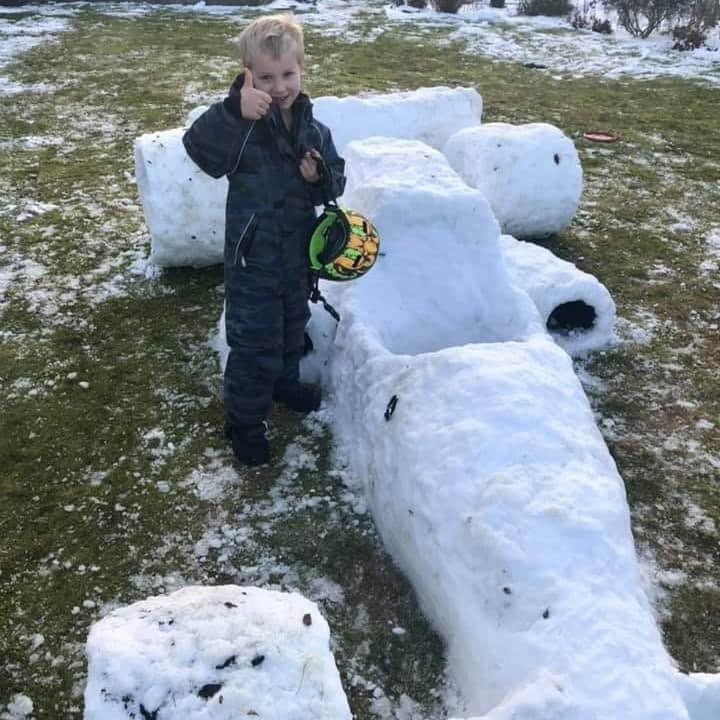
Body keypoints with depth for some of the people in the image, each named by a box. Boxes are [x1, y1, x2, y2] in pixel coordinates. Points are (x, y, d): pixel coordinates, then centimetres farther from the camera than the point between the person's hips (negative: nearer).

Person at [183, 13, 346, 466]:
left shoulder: (313, 130, -1)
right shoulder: (241, 124, -19)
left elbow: (337, 181, 7)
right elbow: (199, 147, -37)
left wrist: (321, 177, -17)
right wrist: (235, 111, -53)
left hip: (298, 253, 6)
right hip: (252, 257, -6)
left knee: (293, 326, 26)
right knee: (254, 340, 3)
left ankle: (285, 382, 52)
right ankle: (245, 420, 21)